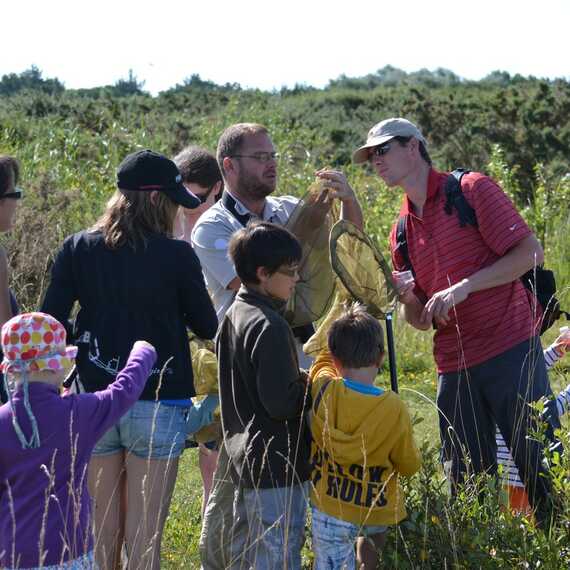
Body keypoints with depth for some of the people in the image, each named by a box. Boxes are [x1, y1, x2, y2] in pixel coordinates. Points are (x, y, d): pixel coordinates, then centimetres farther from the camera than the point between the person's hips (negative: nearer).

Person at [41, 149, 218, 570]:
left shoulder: (78, 249, 0)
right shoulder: (177, 255, -9)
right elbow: (206, 326, 2)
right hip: (158, 405, -3)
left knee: (100, 533, 14)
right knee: (144, 535, 3)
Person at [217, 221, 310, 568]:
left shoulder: (233, 317, 11)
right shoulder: (270, 326, -19)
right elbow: (281, 403, -24)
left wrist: (299, 381, 14)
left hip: (245, 460, 10)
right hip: (278, 468, -10)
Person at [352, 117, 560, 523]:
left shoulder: (471, 190, -1)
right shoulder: (402, 233, 16)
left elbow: (531, 253, -8)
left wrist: (464, 287, -15)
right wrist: (406, 298, -5)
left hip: (511, 352, -6)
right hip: (454, 366, 6)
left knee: (543, 472, -7)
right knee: (465, 486, 6)